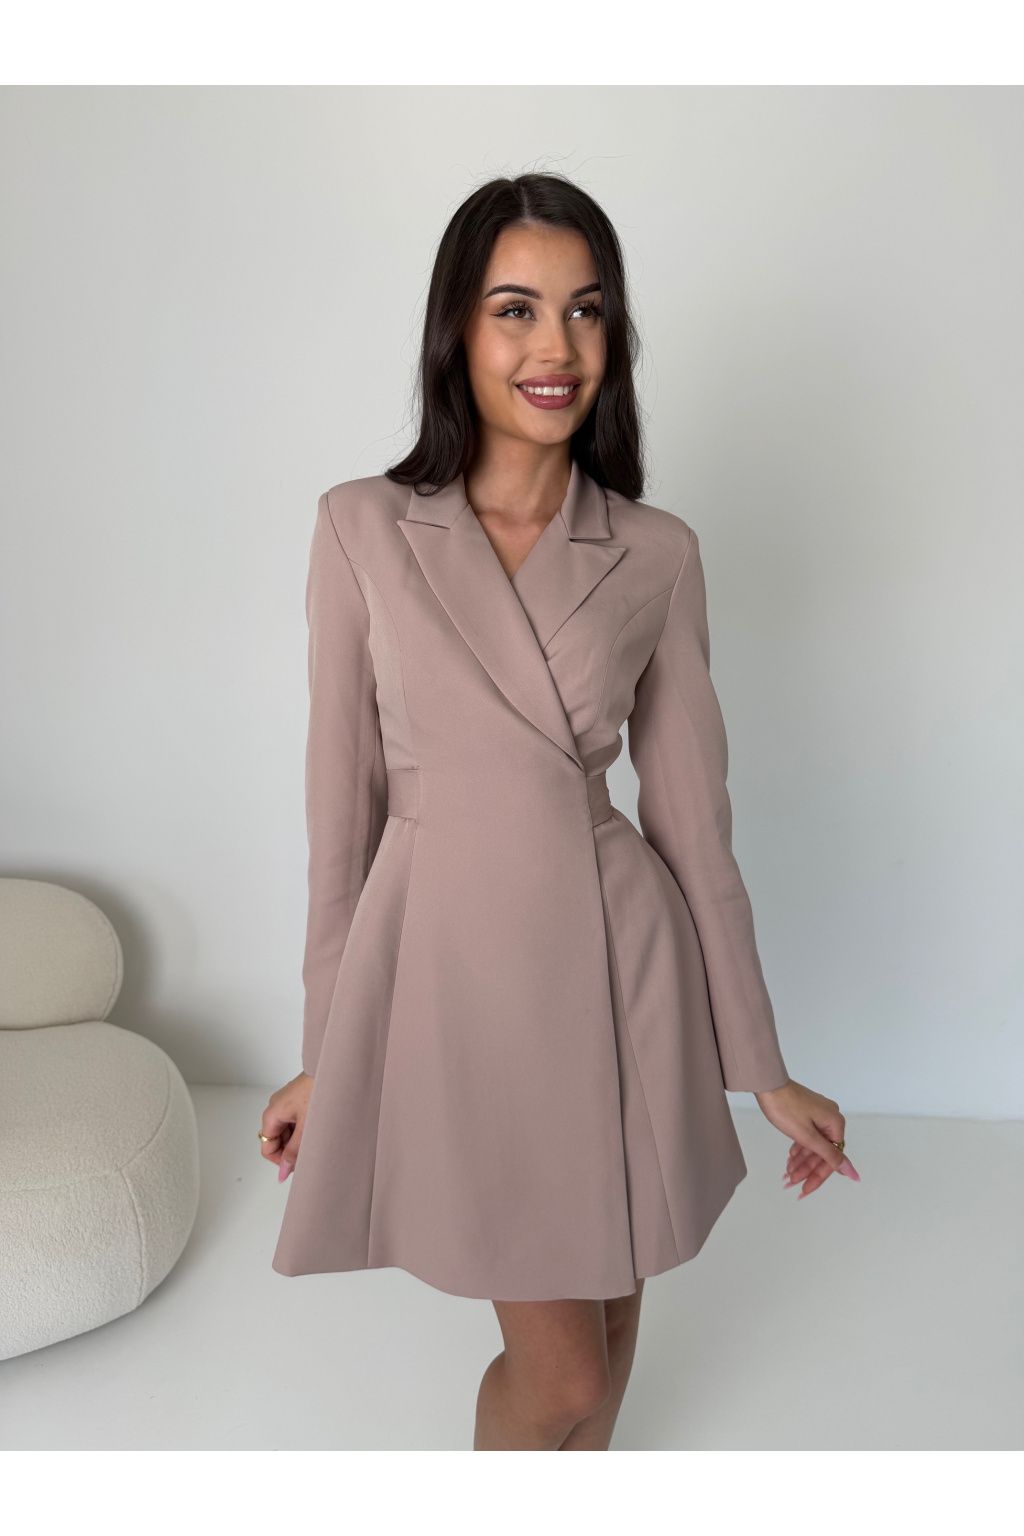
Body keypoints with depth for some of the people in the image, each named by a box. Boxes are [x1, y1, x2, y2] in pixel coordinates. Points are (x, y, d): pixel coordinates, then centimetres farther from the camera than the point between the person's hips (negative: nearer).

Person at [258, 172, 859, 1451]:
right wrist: (324, 1051, 4)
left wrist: (763, 1067, 5)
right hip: (446, 970, -1)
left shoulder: (656, 555, -1)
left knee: (605, 1310, 20)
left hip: (618, 971, 2)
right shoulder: (361, 529, -4)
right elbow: (343, 798, 0)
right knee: (562, 1374, 6)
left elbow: (692, 815, 2)